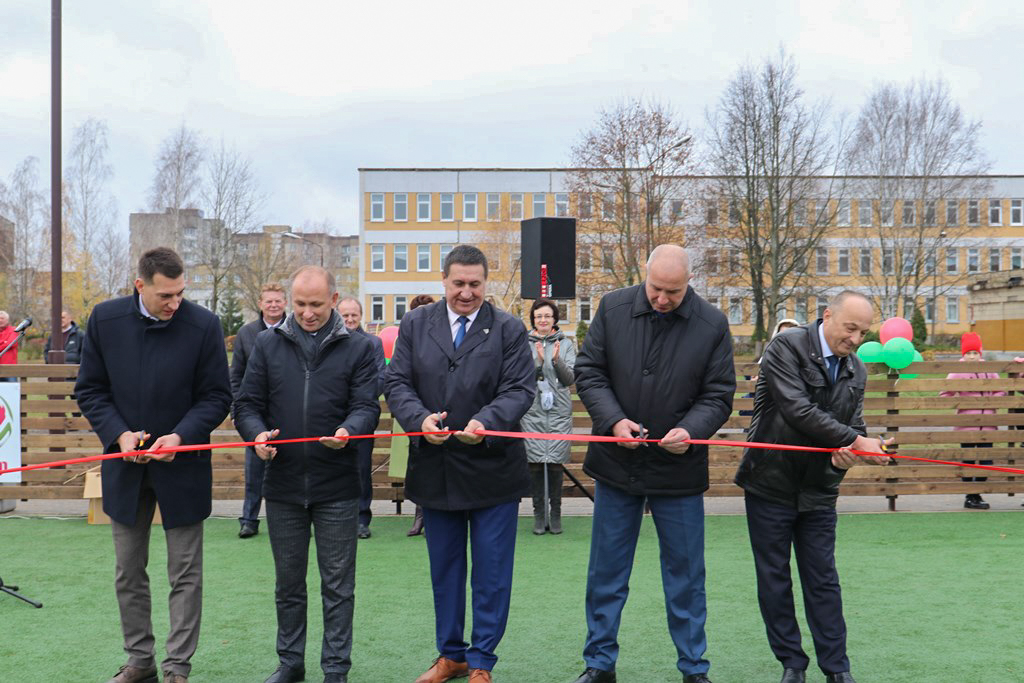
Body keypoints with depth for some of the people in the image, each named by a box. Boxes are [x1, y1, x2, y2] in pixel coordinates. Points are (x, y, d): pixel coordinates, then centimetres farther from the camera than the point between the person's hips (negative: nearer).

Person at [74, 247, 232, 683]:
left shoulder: (203, 325, -12)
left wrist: (181, 436, -20)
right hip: (125, 466, 3)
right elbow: (90, 389, 2)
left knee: (185, 576, 3)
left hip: (182, 467, -3)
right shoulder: (105, 319, -5)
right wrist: (118, 434, -13)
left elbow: (217, 396, -6)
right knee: (128, 574, 14)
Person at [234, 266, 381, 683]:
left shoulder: (358, 348, 1)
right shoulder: (268, 344, 6)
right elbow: (247, 403, 5)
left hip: (337, 487, -2)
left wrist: (348, 430, -27)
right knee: (288, 582, 15)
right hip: (283, 483, 2)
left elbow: (367, 406, -5)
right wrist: (257, 434, -16)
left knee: (338, 585, 6)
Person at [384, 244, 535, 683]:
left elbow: (520, 388, -9)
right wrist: (419, 418, -19)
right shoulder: (415, 324, 5)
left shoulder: (509, 329, -2)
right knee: (444, 568, 16)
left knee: (491, 572, 5)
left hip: (492, 470, -2)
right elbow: (397, 382, 0)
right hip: (436, 470, 3)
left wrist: (487, 421, -27)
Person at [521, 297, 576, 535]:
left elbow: (569, 379, 0)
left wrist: (557, 360, -16)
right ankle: (539, 513, 11)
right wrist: (538, 361, -17)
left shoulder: (565, 344, 6)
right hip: (532, 411, 0)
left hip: (559, 411, 0)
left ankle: (555, 514, 11)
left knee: (555, 463, 1)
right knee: (535, 462, 0)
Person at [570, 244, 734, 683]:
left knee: (685, 574, 9)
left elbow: (719, 395, -2)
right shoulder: (613, 309, -4)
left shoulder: (712, 324, -6)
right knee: (606, 572, 11)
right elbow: (588, 373, 0)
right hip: (617, 462, 1)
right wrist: (613, 420, -15)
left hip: (679, 468, -1)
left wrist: (691, 430, -20)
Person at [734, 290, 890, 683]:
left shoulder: (856, 371, 7)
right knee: (773, 580, 6)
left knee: (823, 581, 7)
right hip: (770, 484, -4)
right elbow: (797, 409, -22)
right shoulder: (786, 348, -12)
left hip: (818, 491, 4)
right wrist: (854, 441, -21)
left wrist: (848, 454, -16)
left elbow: (854, 426, 8)